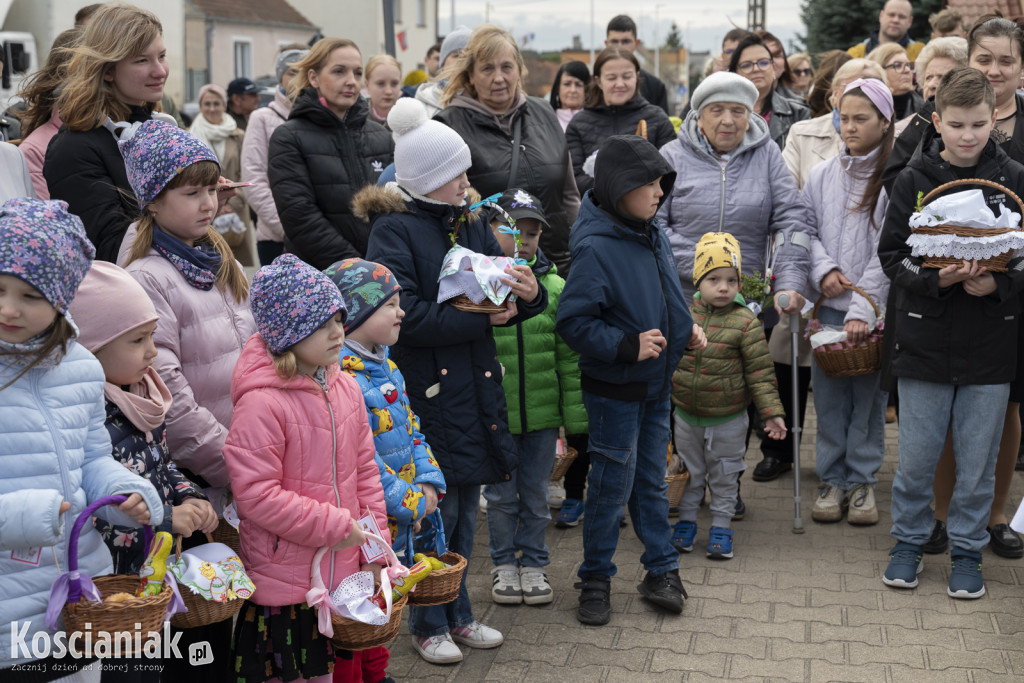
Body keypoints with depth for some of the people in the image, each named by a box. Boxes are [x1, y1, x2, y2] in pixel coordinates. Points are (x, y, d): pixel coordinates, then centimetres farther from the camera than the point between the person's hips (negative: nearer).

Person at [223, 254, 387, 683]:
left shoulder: (345, 388, 4)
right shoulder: (261, 404, -21)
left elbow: (364, 468, 12)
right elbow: (255, 493, -23)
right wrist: (337, 526, -19)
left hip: (342, 572, 7)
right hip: (284, 580, -7)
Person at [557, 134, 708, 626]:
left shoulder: (653, 235, 3)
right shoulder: (596, 249, -22)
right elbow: (573, 321, -23)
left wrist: (686, 330, 3)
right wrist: (629, 345, -26)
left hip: (656, 383, 7)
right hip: (614, 388, -7)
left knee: (652, 480, 17)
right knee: (612, 485, 4)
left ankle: (662, 570, 30)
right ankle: (595, 580, 21)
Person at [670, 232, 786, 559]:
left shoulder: (745, 322, -13)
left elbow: (760, 372, -10)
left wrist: (772, 413, -14)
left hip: (728, 420, -2)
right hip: (685, 416, 2)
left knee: (724, 477, 12)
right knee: (689, 473, 17)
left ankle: (721, 528, 26)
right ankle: (686, 522, 32)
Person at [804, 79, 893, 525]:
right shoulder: (823, 175, 7)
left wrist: (864, 308, -17)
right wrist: (823, 270, -8)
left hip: (875, 307, -3)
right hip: (828, 306, 3)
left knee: (870, 395, 6)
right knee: (828, 395, 7)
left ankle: (862, 479, 18)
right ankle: (832, 479, 18)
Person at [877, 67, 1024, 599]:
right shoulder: (914, 180, -1)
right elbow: (892, 256, -1)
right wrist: (937, 278, -18)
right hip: (926, 337, 0)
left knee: (978, 459, 9)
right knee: (917, 455, 7)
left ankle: (967, 549, 26)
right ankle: (908, 540, 27)